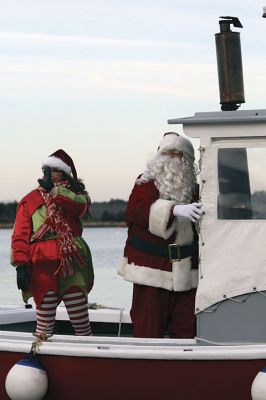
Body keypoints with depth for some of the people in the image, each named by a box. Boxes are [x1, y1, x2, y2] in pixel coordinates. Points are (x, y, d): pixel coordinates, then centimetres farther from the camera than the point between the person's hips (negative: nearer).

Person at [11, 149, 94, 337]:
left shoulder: (74, 194, 15)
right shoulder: (31, 200, 11)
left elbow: (81, 205, -11)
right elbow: (20, 235, 4)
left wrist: (54, 190, -16)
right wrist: (20, 265, -7)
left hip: (72, 264, 1)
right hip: (43, 266, -1)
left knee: (81, 321, 2)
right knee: (45, 321, -5)